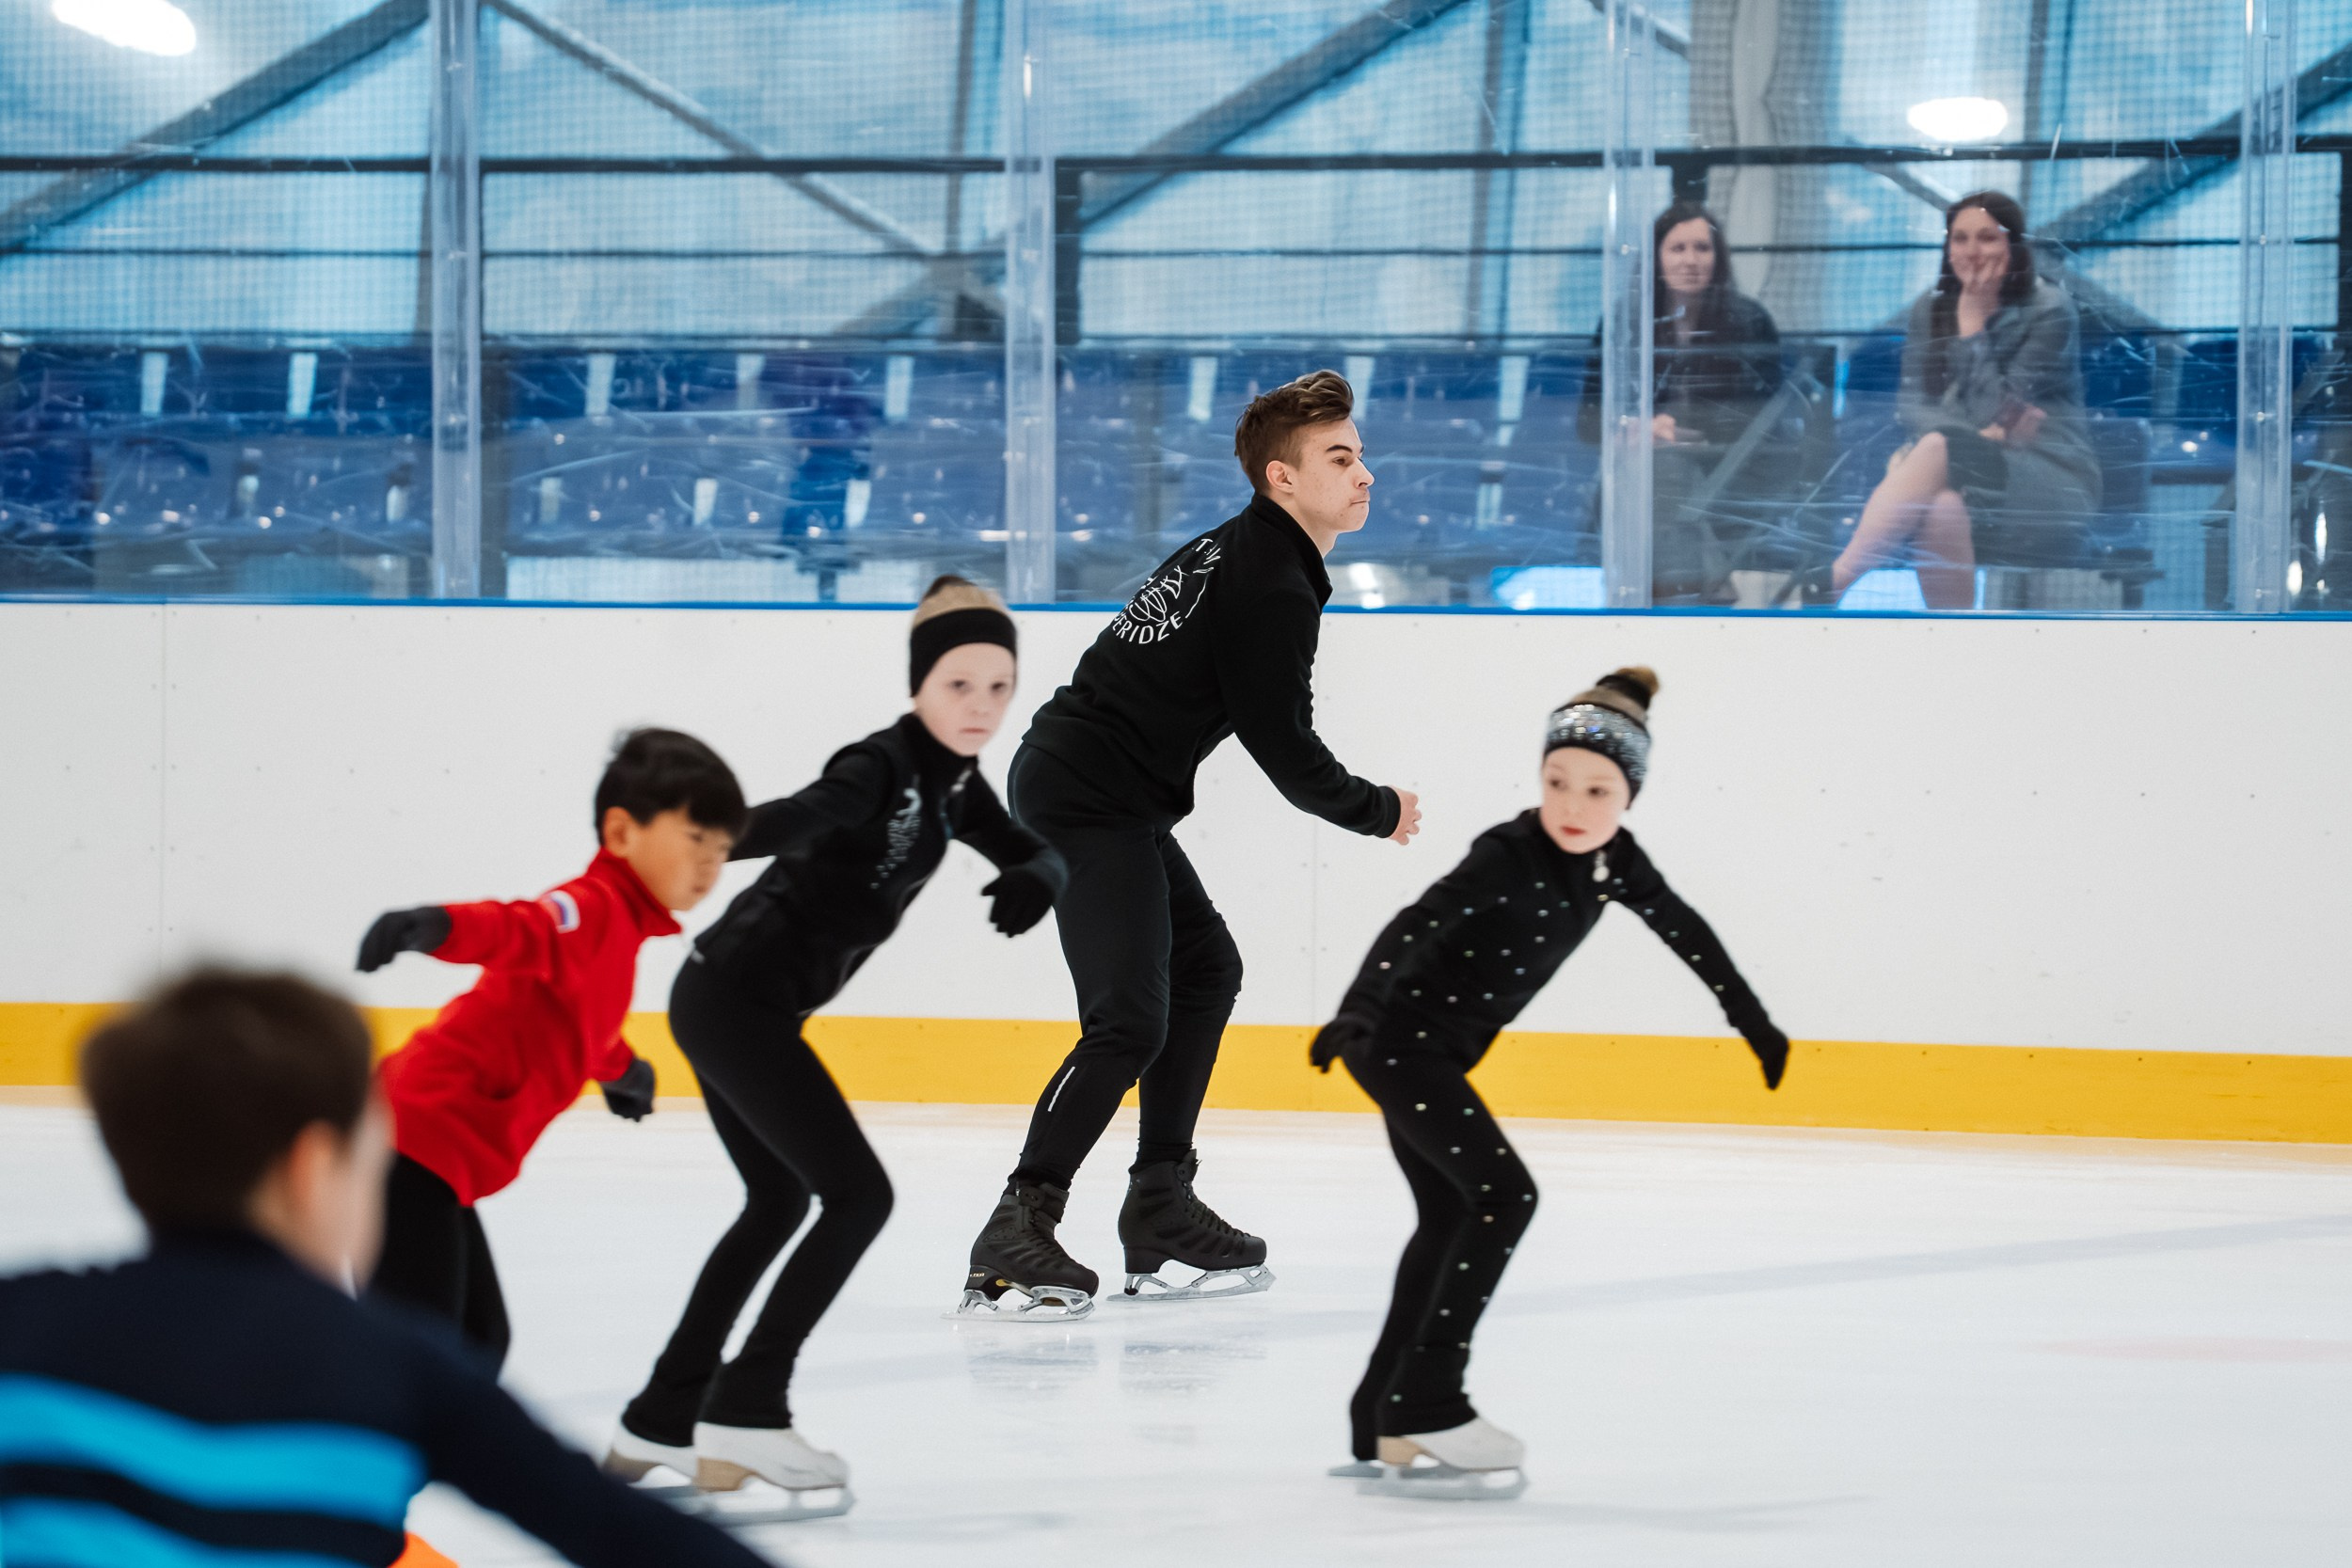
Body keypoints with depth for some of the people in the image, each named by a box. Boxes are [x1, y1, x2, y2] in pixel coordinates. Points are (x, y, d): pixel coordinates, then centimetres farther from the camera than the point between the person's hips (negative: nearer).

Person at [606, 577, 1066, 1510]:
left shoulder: (948, 783, 8)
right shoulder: (883, 768, -20)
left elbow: (1039, 855, 12)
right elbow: (796, 818, -37)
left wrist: (1033, 882, -13)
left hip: (734, 1004, 11)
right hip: (740, 998, -11)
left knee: (779, 1203, 23)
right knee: (857, 1195, -11)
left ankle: (662, 1419, 30)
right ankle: (744, 1415, -8)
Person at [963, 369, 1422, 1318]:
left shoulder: (1244, 554, 15)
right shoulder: (1271, 587, -16)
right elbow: (1283, 749, -15)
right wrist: (1377, 812, 2)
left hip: (1114, 800, 11)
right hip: (1088, 799, -11)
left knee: (1206, 967, 19)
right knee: (1131, 1020, -16)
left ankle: (1160, 1208, 20)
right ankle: (1015, 1236, -18)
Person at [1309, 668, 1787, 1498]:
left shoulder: (1613, 861, -1)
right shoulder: (1510, 857, -24)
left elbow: (1685, 932, 14)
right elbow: (1416, 925, -36)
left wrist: (1753, 1021, 23)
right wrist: (1357, 1009, -50)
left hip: (1435, 1052, 9)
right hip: (1398, 1037, -9)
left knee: (1450, 1218, 13)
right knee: (1502, 1194, -17)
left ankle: (1383, 1425, 20)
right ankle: (1425, 1407, -16)